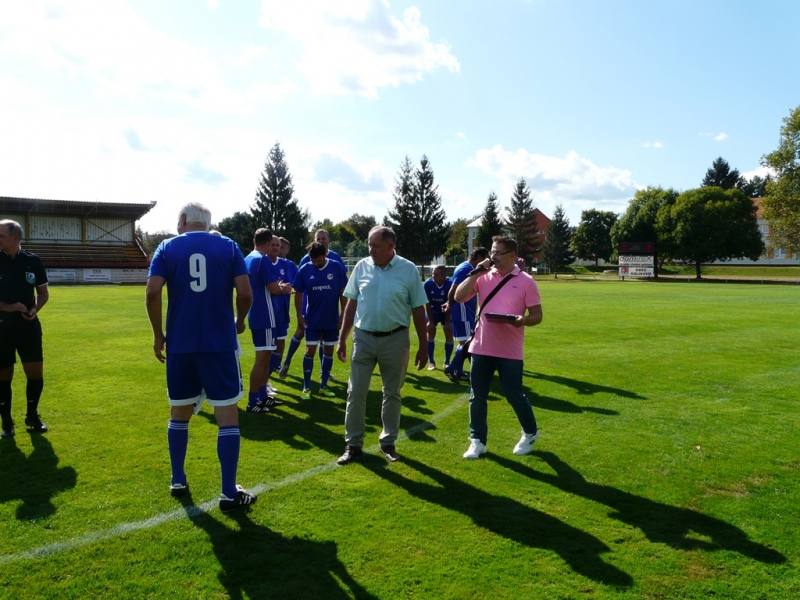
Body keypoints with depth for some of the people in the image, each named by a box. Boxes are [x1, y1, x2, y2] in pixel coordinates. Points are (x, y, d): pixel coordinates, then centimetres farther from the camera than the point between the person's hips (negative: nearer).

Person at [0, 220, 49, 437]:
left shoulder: (33, 261, -1)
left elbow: (43, 292, 9)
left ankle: (32, 416, 20)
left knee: (36, 373, 0)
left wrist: (35, 309, -8)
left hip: (29, 324, 1)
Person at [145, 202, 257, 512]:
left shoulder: (167, 247, 4)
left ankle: (178, 481, 28)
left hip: (179, 344, 2)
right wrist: (240, 321, 13)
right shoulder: (228, 246, 3)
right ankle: (229, 493, 4)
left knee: (179, 411, 18)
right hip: (220, 344, -2)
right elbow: (245, 293, -6)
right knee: (227, 414, 2)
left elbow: (152, 293, -8)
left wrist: (158, 334, 4)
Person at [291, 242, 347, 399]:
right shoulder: (304, 270, -7)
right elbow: (298, 293, 0)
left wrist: (343, 314, -4)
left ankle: (324, 386, 20)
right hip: (312, 319, -1)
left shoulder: (337, 267, -8)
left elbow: (343, 292, -2)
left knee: (328, 351, 9)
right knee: (310, 351, 1)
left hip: (332, 319, 1)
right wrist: (299, 315, -3)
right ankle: (306, 387, 10)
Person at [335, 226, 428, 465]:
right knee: (356, 392, 4)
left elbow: (418, 310, -1)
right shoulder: (362, 267, 0)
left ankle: (388, 443, 25)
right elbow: (351, 304, 6)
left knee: (392, 393, 11)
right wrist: (342, 339, 6)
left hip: (395, 339, -1)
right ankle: (353, 444, 16)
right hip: (364, 337, 2)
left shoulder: (408, 270, -6)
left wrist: (423, 346, -1)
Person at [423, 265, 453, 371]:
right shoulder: (428, 283, -26)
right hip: (433, 312, 1)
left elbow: (450, 304, -23)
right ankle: (431, 362, 7)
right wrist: (430, 321, -14)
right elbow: (428, 303, -17)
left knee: (449, 335, -4)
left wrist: (447, 322, -19)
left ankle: (447, 362, 10)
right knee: (431, 333, -3)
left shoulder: (450, 284, -31)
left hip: (447, 312, -1)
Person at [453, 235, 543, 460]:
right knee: (477, 397, 7)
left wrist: (524, 320, -24)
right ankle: (477, 441, 21)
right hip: (481, 347, 3)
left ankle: (530, 433, 30)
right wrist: (476, 273, -8)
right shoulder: (483, 277, 4)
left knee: (515, 396, 5)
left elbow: (537, 315, -2)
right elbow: (459, 297, -4)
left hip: (510, 350, -3)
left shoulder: (526, 281, -4)